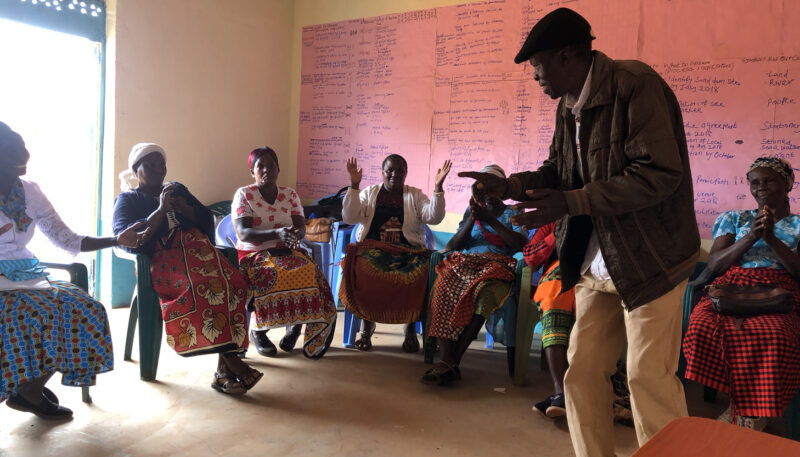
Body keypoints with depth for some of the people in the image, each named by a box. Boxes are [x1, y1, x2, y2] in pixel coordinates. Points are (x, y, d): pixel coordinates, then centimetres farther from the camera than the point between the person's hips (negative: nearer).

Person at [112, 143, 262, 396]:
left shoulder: (177, 189, 29)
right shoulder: (127, 199, 16)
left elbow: (207, 220, 22)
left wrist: (186, 209, 2)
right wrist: (162, 210, -8)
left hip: (197, 249, 4)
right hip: (162, 260, -3)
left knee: (231, 281, -30)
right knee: (201, 286, -37)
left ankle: (224, 369, -33)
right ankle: (232, 362, -32)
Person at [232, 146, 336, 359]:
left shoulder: (290, 194, 8)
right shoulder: (243, 195, -3)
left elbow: (301, 227, 1)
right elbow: (243, 233, -15)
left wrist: (296, 234, -25)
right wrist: (277, 233, -31)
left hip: (286, 252, 3)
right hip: (253, 254, -3)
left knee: (311, 274, -28)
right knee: (272, 277, -35)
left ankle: (295, 324, -4)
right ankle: (258, 330, -10)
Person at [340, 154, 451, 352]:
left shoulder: (415, 195, 15)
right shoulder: (369, 193, 14)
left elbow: (433, 217, -1)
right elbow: (349, 217, 0)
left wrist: (438, 188, -10)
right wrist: (354, 185, -8)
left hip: (408, 252, 0)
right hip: (372, 249, 0)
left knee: (419, 274, -32)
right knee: (362, 271, -34)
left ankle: (411, 328, -11)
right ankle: (367, 324, -13)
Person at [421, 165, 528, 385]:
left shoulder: (512, 213, 18)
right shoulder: (472, 210, 26)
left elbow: (521, 244, -1)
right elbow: (456, 244, 14)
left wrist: (490, 220, -7)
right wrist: (472, 219, -2)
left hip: (497, 266, -2)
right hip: (466, 262, 3)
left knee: (482, 291, -39)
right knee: (443, 286, -34)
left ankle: (453, 361, -35)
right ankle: (447, 359, -41)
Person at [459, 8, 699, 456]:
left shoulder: (636, 85, -15)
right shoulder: (569, 106, 8)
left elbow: (659, 174, -23)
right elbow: (558, 171, 16)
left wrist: (570, 203, -24)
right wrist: (509, 185, -2)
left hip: (648, 259, -7)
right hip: (597, 264, 7)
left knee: (649, 376, -1)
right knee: (582, 370, 9)